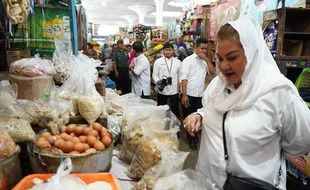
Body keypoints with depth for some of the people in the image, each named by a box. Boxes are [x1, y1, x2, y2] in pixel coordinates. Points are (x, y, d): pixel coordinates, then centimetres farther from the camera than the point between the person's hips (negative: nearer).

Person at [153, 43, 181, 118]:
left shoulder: (178, 62, 5)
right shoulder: (158, 61, 1)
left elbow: (180, 75, 10)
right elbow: (154, 75, 0)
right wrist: (158, 82, -19)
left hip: (174, 91, 1)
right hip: (162, 91, -1)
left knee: (175, 110, 9)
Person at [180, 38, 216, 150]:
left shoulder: (205, 61, 9)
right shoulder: (188, 60, -7)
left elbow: (213, 73, -2)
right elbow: (184, 78, -12)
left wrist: (207, 59, -8)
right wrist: (184, 95, -18)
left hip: (200, 94, 5)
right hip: (189, 94, -5)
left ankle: (194, 135, 38)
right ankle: (191, 139, 26)